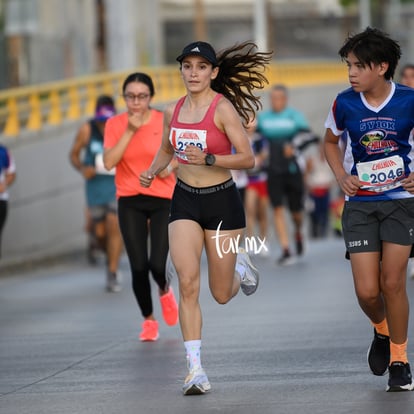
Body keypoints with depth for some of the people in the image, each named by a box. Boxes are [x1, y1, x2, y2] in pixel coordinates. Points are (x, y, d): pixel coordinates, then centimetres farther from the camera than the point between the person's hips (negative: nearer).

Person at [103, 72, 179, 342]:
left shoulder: (165, 122, -5)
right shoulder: (115, 124, -3)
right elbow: (109, 162, -15)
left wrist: (172, 164, -13)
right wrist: (130, 130, -19)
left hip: (163, 200, -1)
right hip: (130, 201, 1)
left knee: (157, 264, -10)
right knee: (138, 266, -3)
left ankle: (165, 290, 28)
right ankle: (149, 320, 18)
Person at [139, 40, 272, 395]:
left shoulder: (224, 109, -13)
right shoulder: (174, 111, 3)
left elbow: (247, 158, -16)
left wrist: (209, 159, -29)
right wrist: (153, 171, 3)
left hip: (222, 201, -3)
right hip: (184, 201, 3)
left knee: (221, 294, 7)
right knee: (188, 283, -14)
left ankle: (239, 265, 45)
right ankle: (195, 368, -14)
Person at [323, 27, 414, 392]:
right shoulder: (345, 104, -6)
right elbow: (331, 142, 14)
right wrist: (342, 177, -2)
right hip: (359, 204, 2)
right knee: (367, 290, -5)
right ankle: (382, 331, 29)